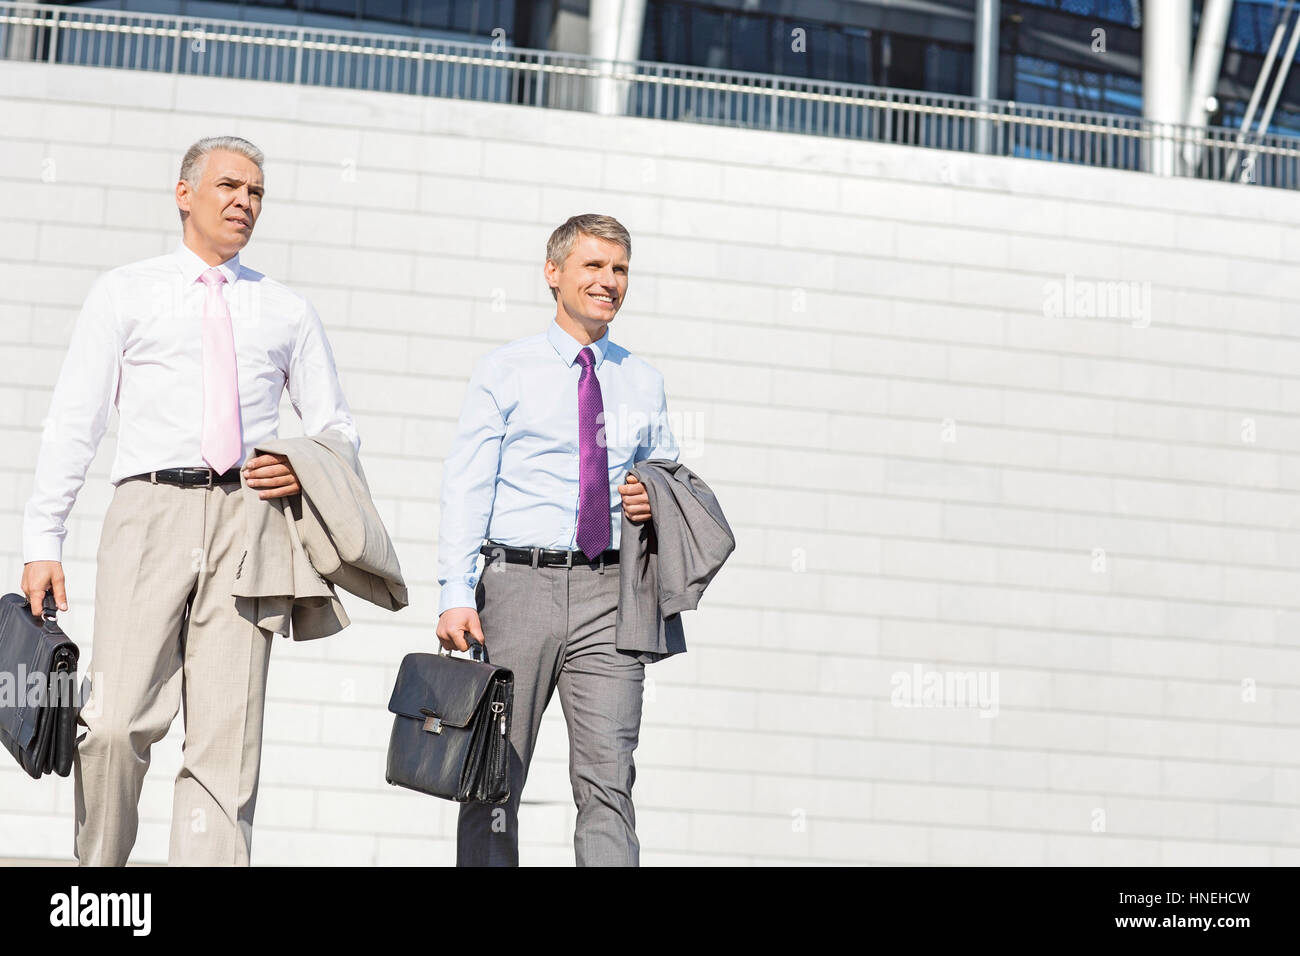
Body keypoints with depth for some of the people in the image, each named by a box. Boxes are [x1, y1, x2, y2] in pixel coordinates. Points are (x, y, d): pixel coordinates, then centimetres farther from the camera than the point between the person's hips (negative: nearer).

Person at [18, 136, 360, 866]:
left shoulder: (288, 311, 19)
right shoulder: (125, 294, 13)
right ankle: (98, 861, 7)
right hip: (153, 507, -2)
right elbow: (74, 422, 8)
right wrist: (43, 540, 0)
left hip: (247, 516, 2)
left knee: (229, 735, -6)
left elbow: (337, 427, 22)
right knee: (119, 723, -14)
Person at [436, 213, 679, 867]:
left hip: (608, 591, 2)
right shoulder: (504, 372, 6)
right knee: (493, 778, 3)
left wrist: (653, 504, 1)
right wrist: (455, 595, -12)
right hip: (519, 582, -2)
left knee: (607, 778, -7)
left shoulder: (643, 383, 17)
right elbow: (466, 488, -1)